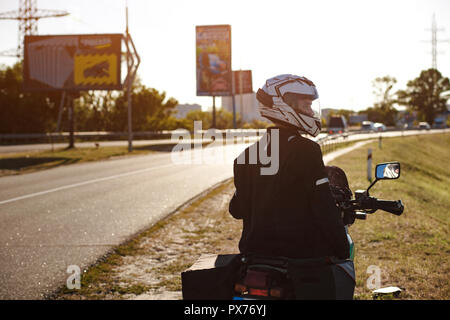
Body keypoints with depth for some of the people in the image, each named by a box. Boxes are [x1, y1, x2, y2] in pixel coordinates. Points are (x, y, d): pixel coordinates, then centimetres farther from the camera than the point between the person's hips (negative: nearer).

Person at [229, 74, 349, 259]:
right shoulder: (305, 150, -12)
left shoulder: (247, 154, 7)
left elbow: (237, 209, 13)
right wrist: (342, 252, -8)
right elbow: (324, 208, -15)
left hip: (254, 252, 6)